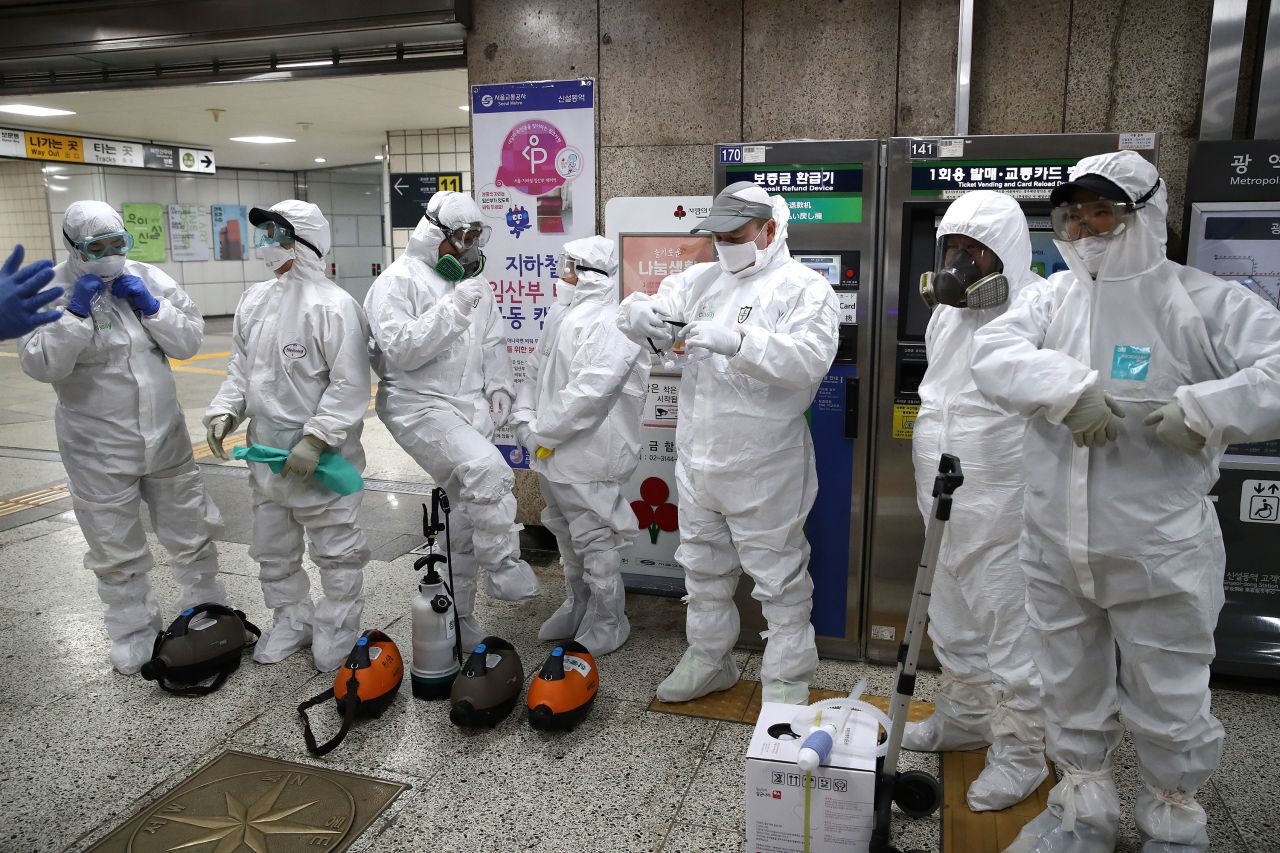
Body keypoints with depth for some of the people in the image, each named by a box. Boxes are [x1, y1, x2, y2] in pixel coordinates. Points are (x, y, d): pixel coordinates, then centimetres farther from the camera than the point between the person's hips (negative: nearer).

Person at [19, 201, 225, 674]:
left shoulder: (147, 278, 0)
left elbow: (189, 341, -1)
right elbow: (40, 364, -18)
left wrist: (150, 306, -14)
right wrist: (76, 311, -24)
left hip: (165, 435, 3)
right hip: (98, 448, -2)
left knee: (190, 533, 14)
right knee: (117, 549, 11)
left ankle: (205, 609, 33)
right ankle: (133, 630, 30)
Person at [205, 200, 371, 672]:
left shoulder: (334, 305, -17)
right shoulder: (254, 300, 7)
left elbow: (349, 385, -19)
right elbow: (240, 366, 16)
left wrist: (315, 440, -23)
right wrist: (225, 411, 1)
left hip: (322, 454, -8)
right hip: (266, 447, 8)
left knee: (336, 549, 7)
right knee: (272, 546, 21)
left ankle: (337, 631, 24)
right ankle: (290, 621, 39)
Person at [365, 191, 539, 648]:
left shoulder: (474, 283, 15)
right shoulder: (399, 280, -7)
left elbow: (493, 344, 21)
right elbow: (399, 349, -20)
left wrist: (500, 389, 5)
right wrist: (453, 309, -24)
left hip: (470, 409, 7)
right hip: (420, 405, -7)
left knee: (468, 515, 10)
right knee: (489, 469, -31)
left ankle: (460, 620, 24)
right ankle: (504, 569, -13)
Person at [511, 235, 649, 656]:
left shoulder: (610, 325, -18)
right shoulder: (561, 315, 12)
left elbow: (590, 391, -25)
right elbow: (535, 370, 16)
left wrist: (543, 432, -18)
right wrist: (524, 417, 2)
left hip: (588, 456, -9)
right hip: (553, 453, 9)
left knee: (594, 541, 3)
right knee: (567, 536, 22)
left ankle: (607, 623, 20)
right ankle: (576, 606, 41)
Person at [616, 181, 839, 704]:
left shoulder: (804, 288, -8)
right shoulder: (702, 279, 10)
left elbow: (810, 358, -24)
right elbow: (640, 312, 10)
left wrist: (737, 340, -36)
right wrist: (639, 312, -15)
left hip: (764, 464, -6)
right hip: (697, 456, 7)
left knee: (779, 574, 6)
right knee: (703, 567, 20)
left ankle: (787, 680, 22)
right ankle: (709, 659, 38)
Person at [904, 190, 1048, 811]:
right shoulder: (946, 314, 11)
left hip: (1002, 504, -8)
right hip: (945, 499, 9)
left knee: (1009, 626, 1)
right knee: (951, 619, 20)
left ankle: (1021, 753, 19)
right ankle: (963, 718, 39)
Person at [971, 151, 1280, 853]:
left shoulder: (1204, 301, -6)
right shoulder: (1049, 297, 4)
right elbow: (994, 353, -13)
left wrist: (1206, 408, -27)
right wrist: (1069, 386, -27)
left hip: (1159, 551, -3)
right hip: (1055, 546, 4)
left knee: (1169, 700, 13)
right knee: (1070, 688, 19)